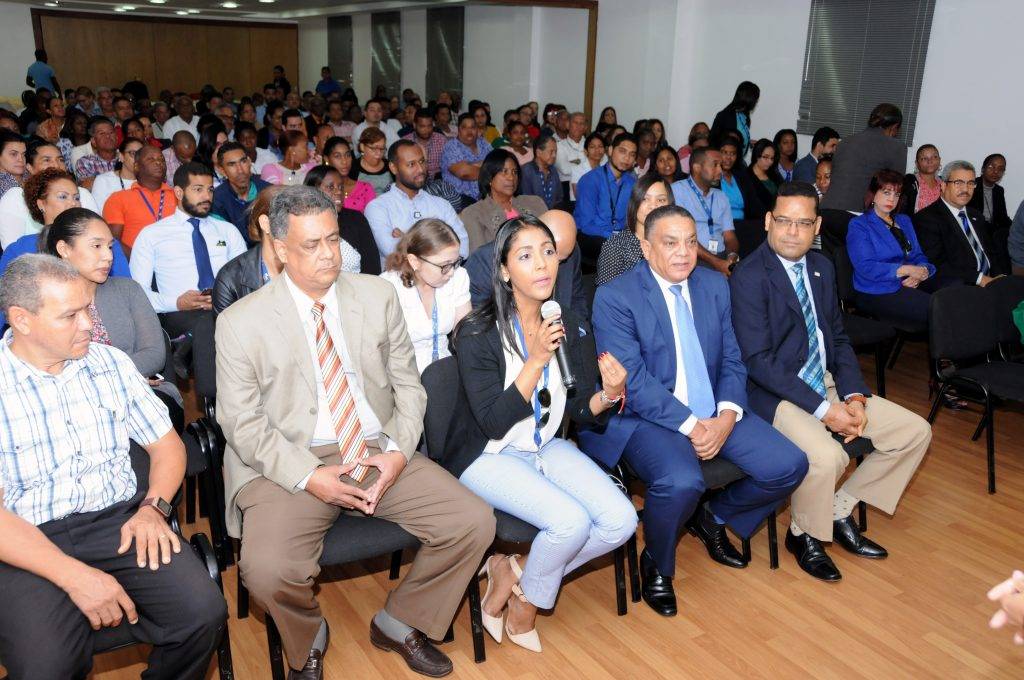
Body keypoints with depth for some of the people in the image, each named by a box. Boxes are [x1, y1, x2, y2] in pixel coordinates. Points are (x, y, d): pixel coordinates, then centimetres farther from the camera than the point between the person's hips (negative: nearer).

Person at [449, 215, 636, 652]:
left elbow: (580, 412, 3)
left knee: (621, 521, -14)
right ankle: (524, 605, 5)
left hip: (547, 448, 6)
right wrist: (537, 360, -29)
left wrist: (609, 394, -20)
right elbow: (493, 424, -21)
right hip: (488, 457, -6)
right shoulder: (478, 332, -16)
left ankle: (513, 570, 6)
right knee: (571, 520, -26)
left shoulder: (570, 327, -1)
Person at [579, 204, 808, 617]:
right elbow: (632, 379, -16)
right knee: (680, 482, -34)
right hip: (648, 416, -6)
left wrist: (727, 416, -11)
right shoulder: (614, 297, -10)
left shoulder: (714, 285, 9)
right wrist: (690, 425, -21)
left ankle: (712, 516, 20)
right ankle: (656, 565, 0)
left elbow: (731, 359, 8)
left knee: (789, 466, -9)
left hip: (715, 415, 6)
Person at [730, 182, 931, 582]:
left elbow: (837, 338, 13)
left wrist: (854, 396, -4)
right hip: (776, 394, -8)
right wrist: (823, 409, -21)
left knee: (916, 431, 2)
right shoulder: (748, 277, -15)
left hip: (827, 383, 8)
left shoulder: (822, 267, 10)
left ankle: (840, 512, 14)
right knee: (826, 456, -32)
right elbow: (758, 361, -20)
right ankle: (803, 534, 1)